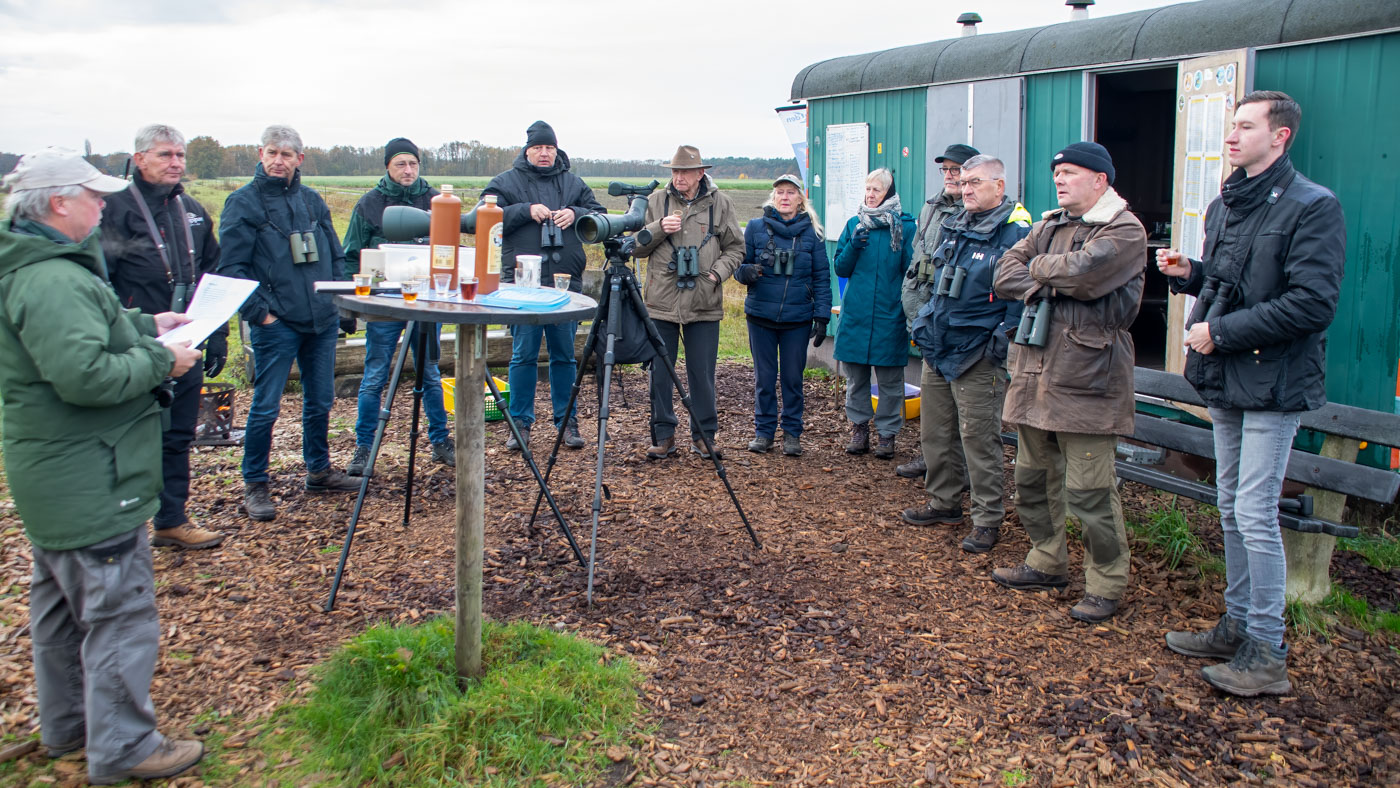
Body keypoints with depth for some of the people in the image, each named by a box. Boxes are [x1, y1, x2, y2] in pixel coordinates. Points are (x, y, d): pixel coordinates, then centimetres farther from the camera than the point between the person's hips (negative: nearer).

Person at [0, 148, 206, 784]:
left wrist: (146, 325, 11)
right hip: (89, 485, -11)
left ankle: (66, 724, 38)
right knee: (120, 613, -1)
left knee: (62, 602, 22)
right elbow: (85, 374, -32)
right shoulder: (53, 282, -24)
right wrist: (161, 360, -19)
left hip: (52, 476, 11)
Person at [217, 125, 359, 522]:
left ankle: (318, 470, 30)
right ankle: (254, 486, 11)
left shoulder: (312, 201, 12)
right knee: (265, 408, -1)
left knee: (320, 401, 14)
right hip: (276, 324, -5)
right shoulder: (243, 202, -3)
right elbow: (232, 268, -7)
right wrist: (258, 312, -13)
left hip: (322, 321, 5)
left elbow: (336, 255, 19)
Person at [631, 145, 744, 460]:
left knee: (702, 374, 5)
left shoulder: (719, 203, 6)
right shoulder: (656, 201, 6)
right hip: (660, 303, 1)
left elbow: (735, 248, 11)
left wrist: (717, 272, -5)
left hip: (704, 305, -1)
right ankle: (664, 436, 18)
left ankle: (704, 436, 18)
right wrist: (659, 228, -10)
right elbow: (636, 247, 7)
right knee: (660, 372, 5)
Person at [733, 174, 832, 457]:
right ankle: (764, 431, 20)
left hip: (797, 318, 0)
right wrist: (746, 272, -18)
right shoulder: (755, 227, 2)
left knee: (793, 377, 6)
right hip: (761, 316, 0)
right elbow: (739, 266, 6)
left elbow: (822, 277, 5)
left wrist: (822, 316, -2)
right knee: (764, 377, 7)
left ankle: (792, 433, 19)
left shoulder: (811, 232, 3)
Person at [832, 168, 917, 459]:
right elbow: (840, 268, 8)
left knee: (890, 379, 3)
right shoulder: (854, 224, 9)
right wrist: (853, 247, -8)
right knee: (855, 375, 8)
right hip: (856, 313, 3)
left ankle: (887, 432, 15)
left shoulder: (905, 226, 0)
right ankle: (859, 427, 21)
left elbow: (912, 271, 1)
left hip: (890, 314, -2)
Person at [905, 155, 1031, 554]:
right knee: (935, 431, 15)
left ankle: (987, 519, 9)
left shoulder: (1015, 232, -11)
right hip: (937, 348, 8)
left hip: (977, 355, -8)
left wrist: (1003, 342, -17)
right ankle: (944, 502, 30)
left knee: (978, 438, -3)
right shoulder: (955, 226, 13)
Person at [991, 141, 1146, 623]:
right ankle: (1048, 563, 32)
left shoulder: (1124, 230, -7)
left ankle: (1106, 586, 10)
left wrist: (1038, 269, -5)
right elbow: (1005, 274, 7)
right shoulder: (1048, 227, 17)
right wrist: (1046, 286, -11)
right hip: (1035, 371, 8)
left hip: (1086, 379, -8)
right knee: (1031, 478, 16)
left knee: (1089, 492, -4)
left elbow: (1083, 271, -24)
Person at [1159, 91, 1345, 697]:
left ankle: (1267, 653, 5)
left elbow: (1312, 303, -21)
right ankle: (1238, 627, 27)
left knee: (1255, 516, -6)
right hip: (1227, 382, 8)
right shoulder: (1225, 205, 13)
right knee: (1232, 511, 14)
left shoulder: (1312, 208, -12)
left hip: (1273, 384, -8)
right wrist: (1190, 273, 3)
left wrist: (1221, 333, -19)